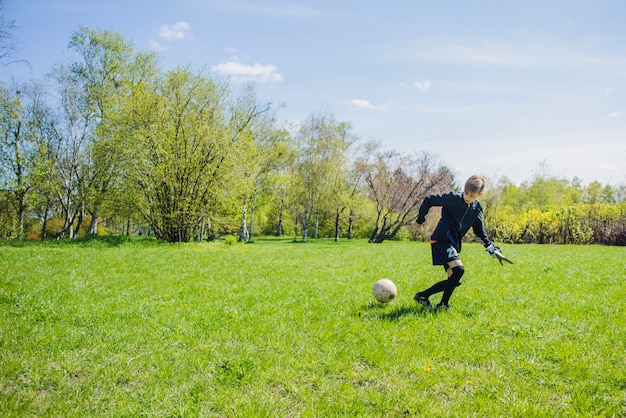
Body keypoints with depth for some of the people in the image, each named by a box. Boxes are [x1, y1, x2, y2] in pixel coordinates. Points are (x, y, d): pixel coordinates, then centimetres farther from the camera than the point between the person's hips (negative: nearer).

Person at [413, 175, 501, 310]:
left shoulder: (477, 208, 8)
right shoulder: (453, 198, -13)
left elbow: (479, 231, 19)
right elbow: (429, 200, -7)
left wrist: (490, 247, 11)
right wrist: (420, 219, -1)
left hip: (453, 244, 8)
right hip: (441, 240, -8)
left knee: (455, 281, 6)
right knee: (459, 269, -24)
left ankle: (422, 295, 16)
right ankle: (443, 304, -9)